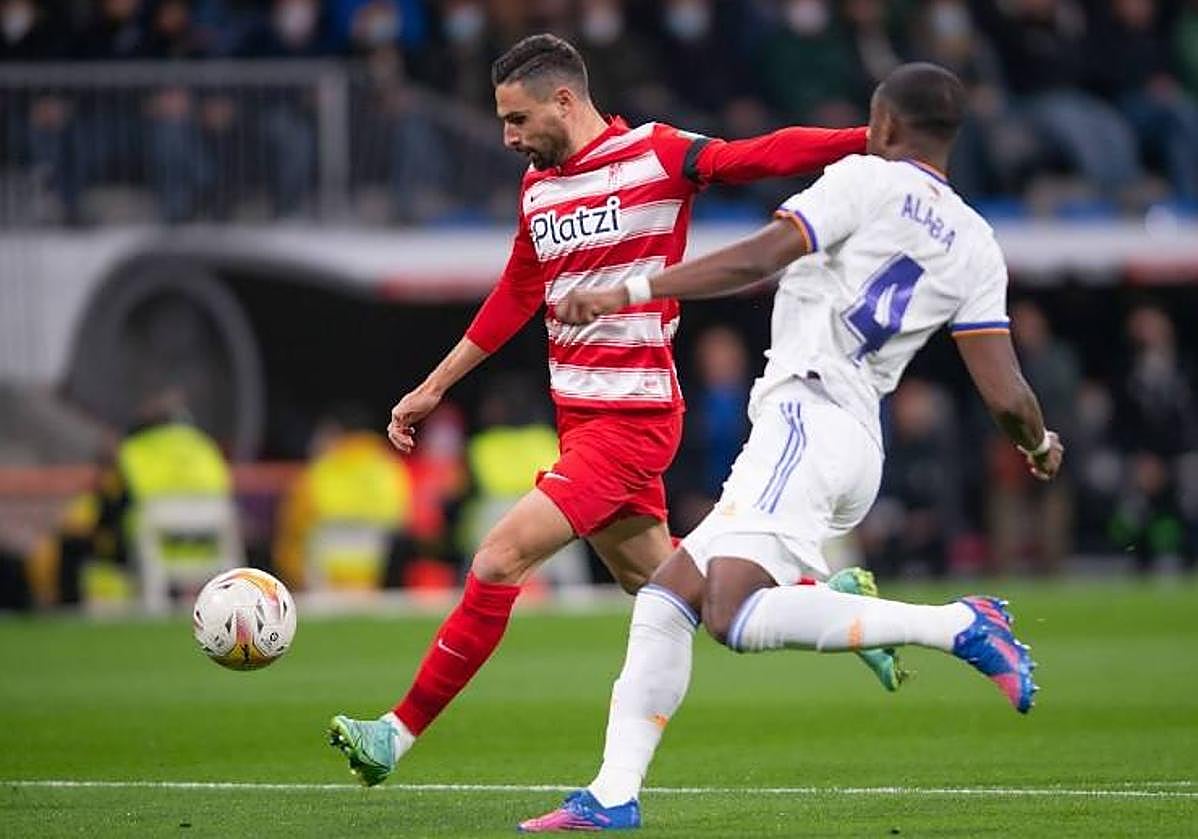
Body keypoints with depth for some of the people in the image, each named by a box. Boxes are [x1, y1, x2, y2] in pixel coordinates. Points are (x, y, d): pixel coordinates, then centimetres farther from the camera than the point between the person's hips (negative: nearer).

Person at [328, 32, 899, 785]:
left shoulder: (657, 156, -10)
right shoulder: (537, 188, 12)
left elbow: (766, 155, -15)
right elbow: (514, 300, 22)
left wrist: (872, 140, -28)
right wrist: (432, 389, 23)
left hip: (631, 419, -8)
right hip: (580, 416, 8)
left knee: (500, 559, -14)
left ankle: (402, 731, -8)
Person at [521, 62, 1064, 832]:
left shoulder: (868, 181, -1)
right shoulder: (976, 248, 16)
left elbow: (755, 261, -14)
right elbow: (1007, 398, 10)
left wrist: (626, 293, -14)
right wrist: (1041, 447, 32)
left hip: (806, 419, -9)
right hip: (860, 445, 9)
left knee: (737, 617, -23)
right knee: (665, 597, 10)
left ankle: (960, 626, -21)